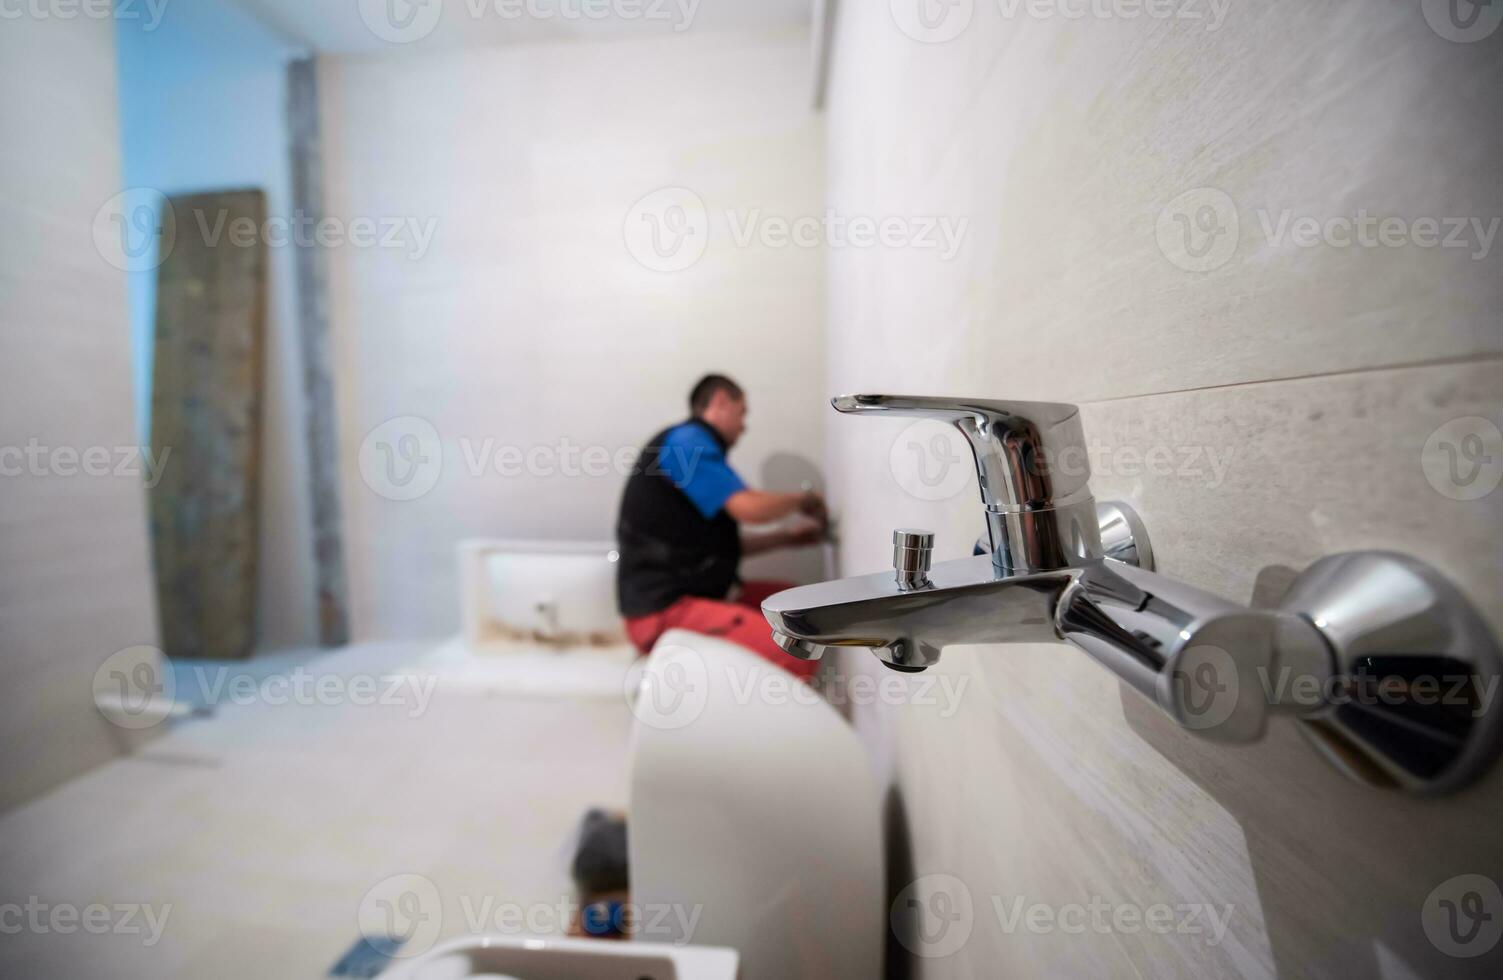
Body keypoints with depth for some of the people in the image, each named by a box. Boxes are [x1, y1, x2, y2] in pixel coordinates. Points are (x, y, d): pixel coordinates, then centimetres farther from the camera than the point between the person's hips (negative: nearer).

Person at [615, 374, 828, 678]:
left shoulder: (694, 446, 18)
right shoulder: (685, 441, -12)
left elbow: (721, 544, 20)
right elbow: (749, 507, -22)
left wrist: (788, 537, 18)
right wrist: (803, 500, -2)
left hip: (689, 593, 11)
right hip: (665, 609, -11)